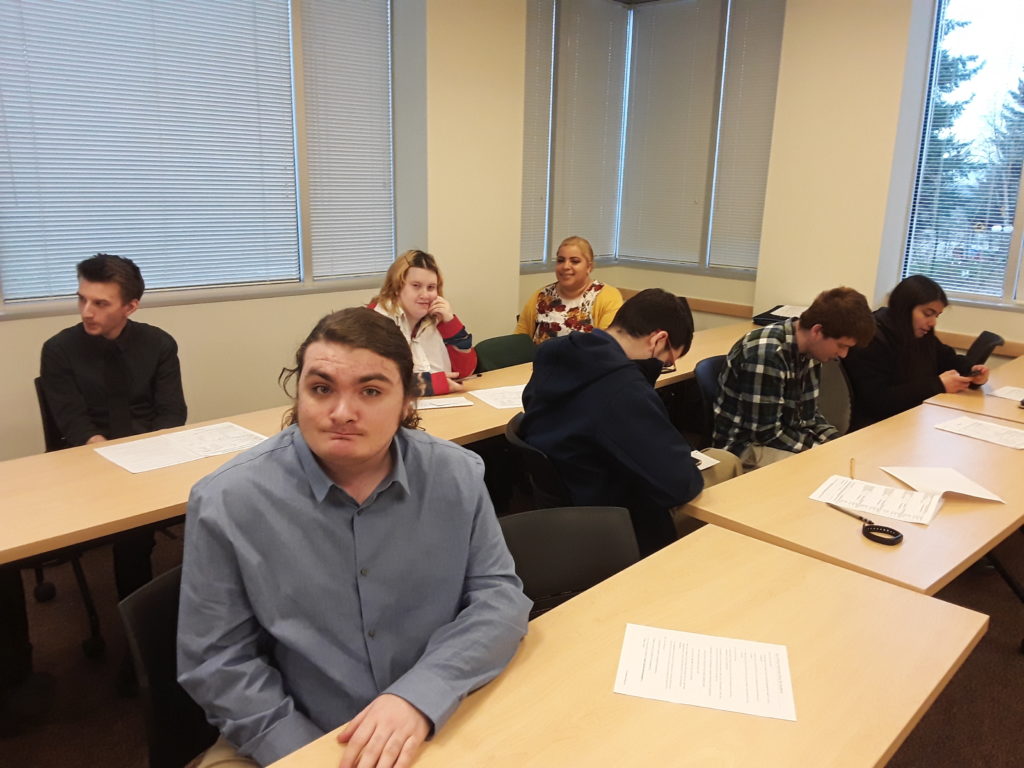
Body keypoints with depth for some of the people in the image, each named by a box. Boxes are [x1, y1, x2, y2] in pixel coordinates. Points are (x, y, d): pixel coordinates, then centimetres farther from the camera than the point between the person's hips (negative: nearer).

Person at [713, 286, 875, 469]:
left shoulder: (807, 347, -2)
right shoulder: (766, 355, -29)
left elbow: (807, 412, 10)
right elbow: (765, 434, -25)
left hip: (786, 432, 8)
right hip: (747, 446, -8)